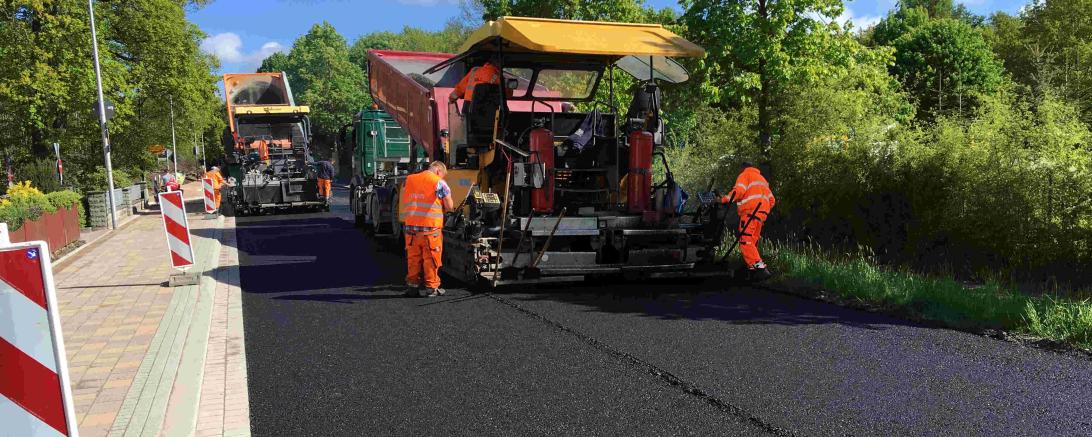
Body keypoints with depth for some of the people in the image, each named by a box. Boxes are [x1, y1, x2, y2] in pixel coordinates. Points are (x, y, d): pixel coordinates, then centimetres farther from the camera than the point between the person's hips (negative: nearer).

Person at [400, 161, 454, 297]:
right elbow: (449, 206, -4)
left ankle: (412, 285, 18)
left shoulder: (408, 180, 12)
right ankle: (430, 287, 7)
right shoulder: (439, 182, -5)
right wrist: (441, 208, 15)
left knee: (413, 258, 13)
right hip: (430, 227, -5)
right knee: (431, 259, 4)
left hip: (410, 226, 5)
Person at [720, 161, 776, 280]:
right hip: (762, 213, 9)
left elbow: (738, 191, -12)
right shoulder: (762, 179, 33)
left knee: (745, 241, -17)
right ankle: (752, 271, 8)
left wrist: (724, 199, -9)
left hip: (750, 212, -9)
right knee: (752, 242, 11)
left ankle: (760, 268, -30)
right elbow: (772, 200, 27)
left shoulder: (745, 175, 7)